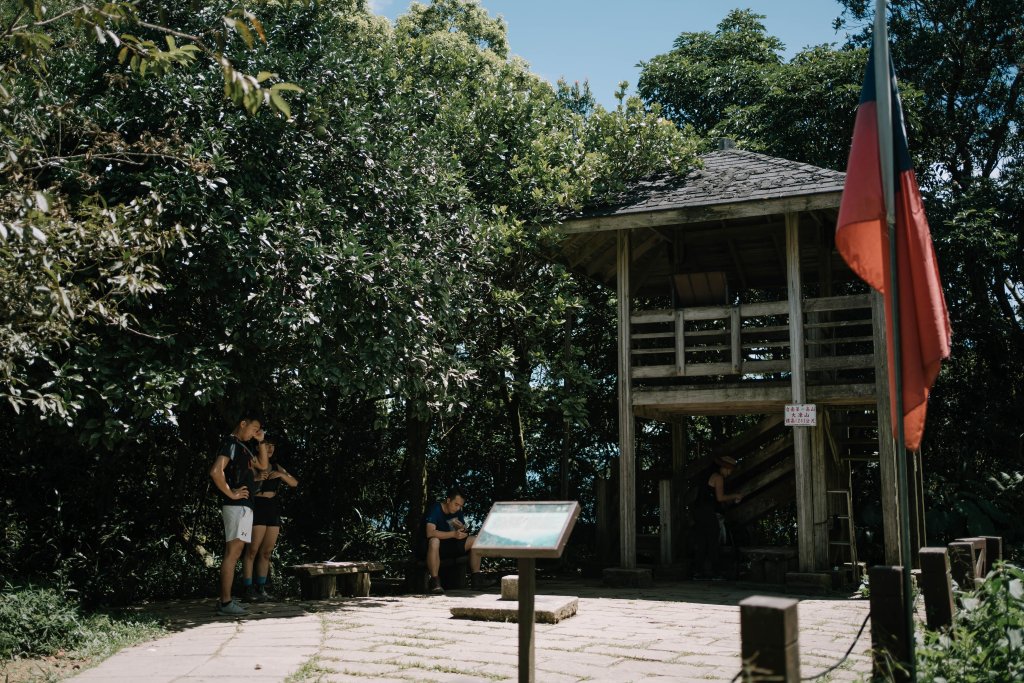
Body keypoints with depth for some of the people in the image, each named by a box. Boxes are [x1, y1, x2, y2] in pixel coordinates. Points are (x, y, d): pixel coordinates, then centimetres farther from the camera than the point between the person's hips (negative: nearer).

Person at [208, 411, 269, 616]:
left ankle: (225, 600, 13)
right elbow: (216, 471, -24)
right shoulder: (230, 443, -10)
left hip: (243, 506, 10)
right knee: (232, 553, -10)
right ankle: (226, 602, -11)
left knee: (234, 553, 10)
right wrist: (231, 493, -16)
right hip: (237, 506, -10)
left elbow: (263, 465, 28)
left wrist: (261, 442, 16)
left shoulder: (242, 446, 20)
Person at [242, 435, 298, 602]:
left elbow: (294, 483, 10)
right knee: (252, 550, -9)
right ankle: (249, 590, -7)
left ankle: (261, 589, 11)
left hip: (273, 510, 6)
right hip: (257, 508, -6)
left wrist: (281, 474, -8)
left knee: (267, 551, 6)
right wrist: (255, 478, -28)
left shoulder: (276, 467, 17)